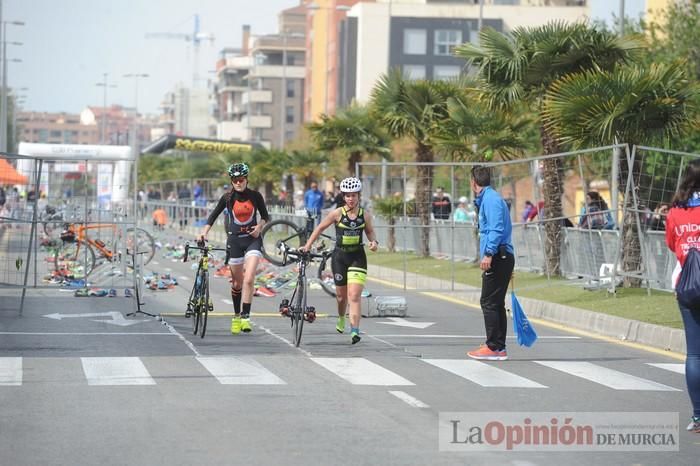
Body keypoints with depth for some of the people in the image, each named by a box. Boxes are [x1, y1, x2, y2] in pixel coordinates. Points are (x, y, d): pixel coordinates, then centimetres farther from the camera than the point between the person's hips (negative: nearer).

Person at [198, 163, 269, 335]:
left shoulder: (255, 196, -1)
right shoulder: (227, 197, -2)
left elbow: (265, 216, 9)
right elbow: (214, 215, 5)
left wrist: (259, 226, -10)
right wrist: (204, 232, -7)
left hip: (252, 239, -1)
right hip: (235, 240, 1)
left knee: (249, 280, -18)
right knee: (237, 282, 9)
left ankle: (245, 317, -16)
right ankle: (236, 316, 27)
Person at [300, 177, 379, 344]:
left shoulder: (365, 215, -3)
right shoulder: (337, 213, -8)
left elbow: (370, 231, 15)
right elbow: (320, 228, 3)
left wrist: (374, 241, -5)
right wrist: (307, 245, 1)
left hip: (358, 257, 0)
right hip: (340, 256, 0)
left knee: (354, 296, -13)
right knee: (341, 295, 13)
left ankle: (354, 330, -19)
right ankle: (341, 318, 44)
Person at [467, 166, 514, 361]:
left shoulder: (491, 199, -11)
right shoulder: (488, 198, 20)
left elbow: (496, 229, -21)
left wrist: (488, 254, -27)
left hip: (498, 257, -10)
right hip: (502, 257, 10)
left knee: (489, 303, -9)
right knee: (496, 304, 13)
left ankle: (494, 348, -9)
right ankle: (499, 347, 16)